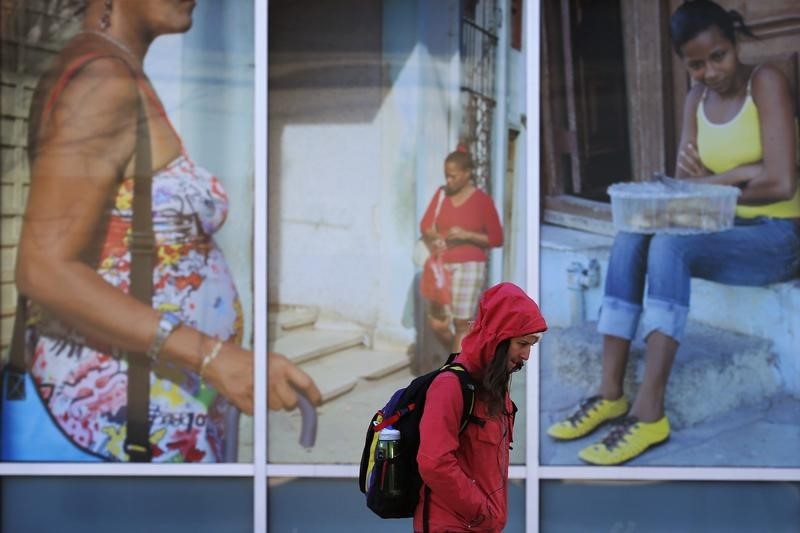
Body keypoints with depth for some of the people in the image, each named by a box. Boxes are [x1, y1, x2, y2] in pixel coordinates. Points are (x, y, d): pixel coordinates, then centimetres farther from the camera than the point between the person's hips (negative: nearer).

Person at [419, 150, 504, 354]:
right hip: (441, 266, 5)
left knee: (461, 323, -4)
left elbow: (497, 238, -5)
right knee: (437, 322, 3)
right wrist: (432, 237, -11)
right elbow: (425, 225, 12)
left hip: (469, 267, -5)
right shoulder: (441, 194, 7)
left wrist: (466, 235, -17)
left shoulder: (482, 200, -5)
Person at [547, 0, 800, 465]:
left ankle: (651, 412, -36)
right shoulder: (697, 99, 8)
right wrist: (738, 175, -20)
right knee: (632, 235, -20)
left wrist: (710, 182, -9)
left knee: (670, 246, -32)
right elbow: (686, 184, 0)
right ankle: (611, 394, -24)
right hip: (723, 232, 6)